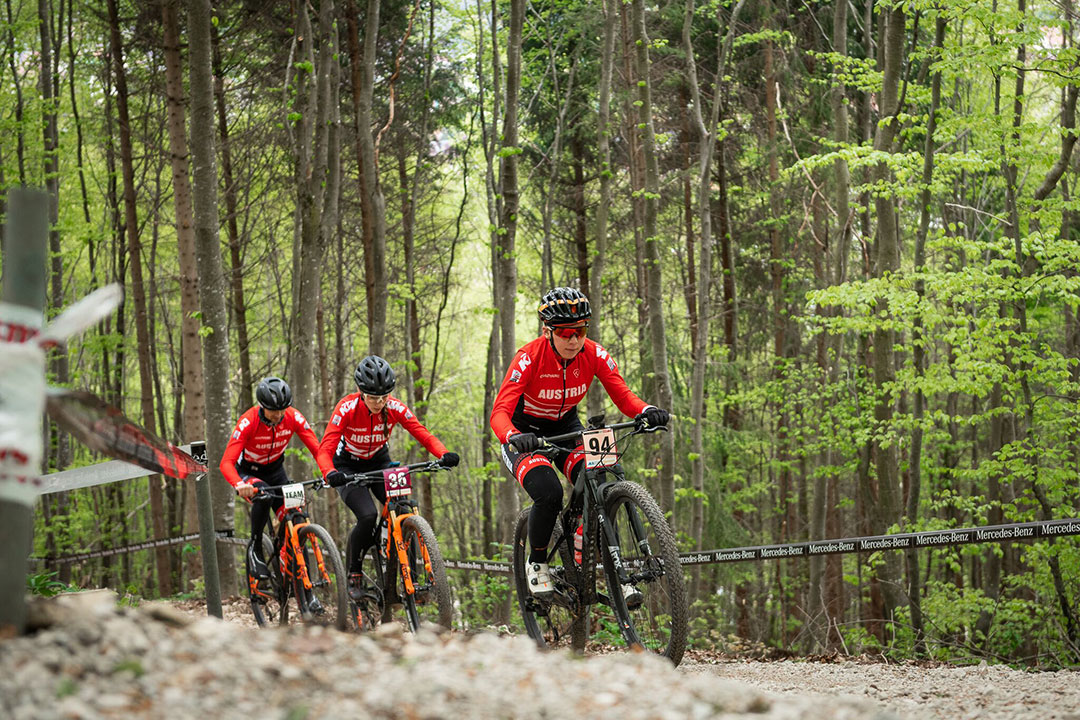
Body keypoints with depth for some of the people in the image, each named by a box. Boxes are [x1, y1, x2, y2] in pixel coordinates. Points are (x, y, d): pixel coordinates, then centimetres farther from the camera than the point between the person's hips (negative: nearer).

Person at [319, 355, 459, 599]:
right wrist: (331, 473, -53)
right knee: (368, 516, -27)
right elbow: (324, 449, -32)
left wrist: (444, 455, -41)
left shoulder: (395, 408, -19)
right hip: (349, 466, -3)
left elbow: (423, 435, -21)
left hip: (379, 463, 3)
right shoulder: (347, 408, -27)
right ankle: (353, 574, -4)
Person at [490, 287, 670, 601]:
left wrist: (646, 411, -40)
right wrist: (513, 437, -55)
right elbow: (499, 412, -33)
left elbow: (622, 394, -18)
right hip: (526, 433, -3)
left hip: (566, 428, 3)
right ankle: (536, 563, -4)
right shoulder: (529, 358, -27)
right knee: (549, 493, -30)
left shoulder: (594, 355, -16)